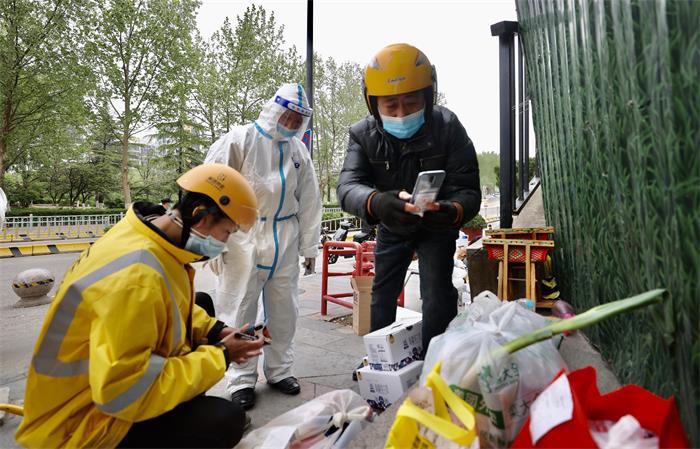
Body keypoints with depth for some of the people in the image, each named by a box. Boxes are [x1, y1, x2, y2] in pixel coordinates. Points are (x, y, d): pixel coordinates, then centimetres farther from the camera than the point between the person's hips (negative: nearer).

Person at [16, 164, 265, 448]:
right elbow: (125, 395, -30)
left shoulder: (157, 237, -5)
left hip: (112, 376, 9)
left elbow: (170, 308, 11)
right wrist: (219, 357, -22)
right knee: (226, 420, -22)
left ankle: (184, 415, 16)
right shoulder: (135, 275, -32)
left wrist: (214, 331, -3)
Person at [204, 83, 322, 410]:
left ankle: (279, 369, 29)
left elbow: (309, 201, 12)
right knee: (240, 308, 3)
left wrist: (309, 246, 11)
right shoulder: (239, 140, -5)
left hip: (284, 239, 5)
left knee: (283, 309, 11)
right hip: (242, 237, -4)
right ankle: (241, 379, 19)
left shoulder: (298, 151, 10)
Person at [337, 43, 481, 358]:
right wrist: (375, 202, -60)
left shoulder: (448, 127, -26)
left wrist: (452, 211, -55)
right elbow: (348, 185, -35)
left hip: (437, 225, -2)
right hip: (392, 227, 3)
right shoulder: (363, 134, -21)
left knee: (437, 297, -9)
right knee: (381, 296, 11)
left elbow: (467, 189, -29)